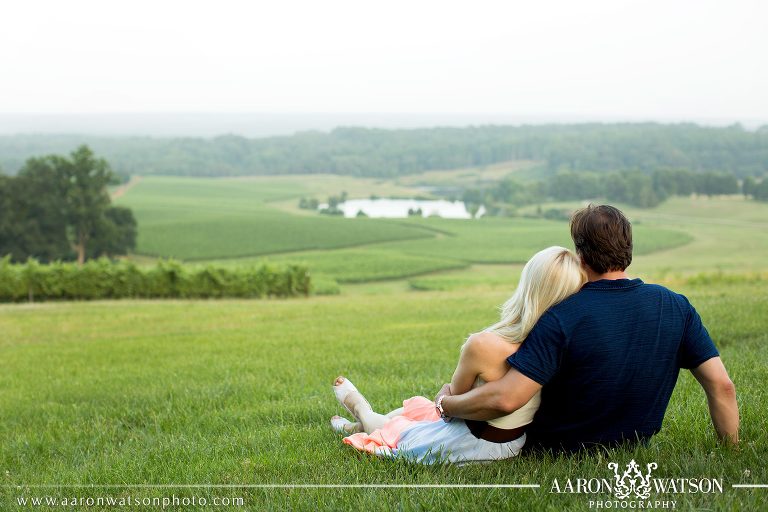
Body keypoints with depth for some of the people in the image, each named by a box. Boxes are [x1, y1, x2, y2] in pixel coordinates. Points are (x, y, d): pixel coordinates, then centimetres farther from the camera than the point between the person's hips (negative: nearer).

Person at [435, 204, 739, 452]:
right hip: (633, 450, 5)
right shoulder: (676, 307, -12)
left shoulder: (561, 318, -27)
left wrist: (446, 404, -17)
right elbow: (721, 386, -12)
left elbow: (505, 399, -33)